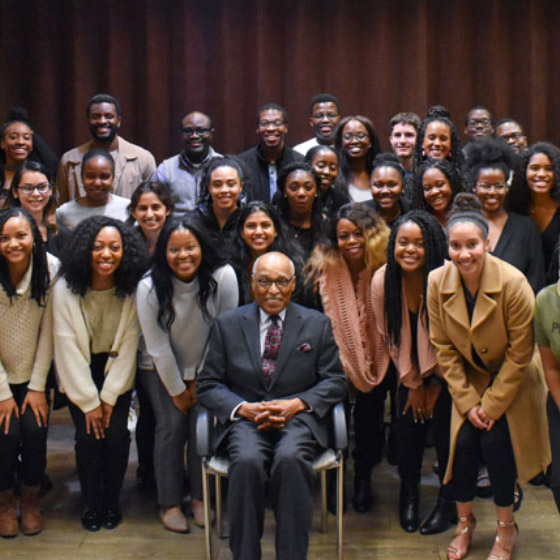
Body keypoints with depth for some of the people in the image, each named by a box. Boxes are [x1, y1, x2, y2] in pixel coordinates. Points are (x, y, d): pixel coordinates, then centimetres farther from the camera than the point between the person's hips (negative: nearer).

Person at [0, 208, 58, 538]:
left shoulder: (50, 269, -15)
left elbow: (47, 331, -11)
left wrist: (38, 386, -10)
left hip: (32, 373, 1)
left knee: (35, 429, -14)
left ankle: (31, 500, 12)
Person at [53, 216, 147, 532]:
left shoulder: (132, 291, -14)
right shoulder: (66, 290, -17)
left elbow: (128, 345, -9)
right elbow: (69, 349, -14)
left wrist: (109, 397, -11)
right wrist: (89, 402, -14)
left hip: (117, 370, 1)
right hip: (79, 373, -1)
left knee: (116, 433, -10)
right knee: (88, 435, -10)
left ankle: (112, 502, 13)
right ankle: (92, 503, 12)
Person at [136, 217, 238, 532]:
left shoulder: (223, 277, -24)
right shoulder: (150, 287, -23)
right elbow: (158, 347, -16)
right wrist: (177, 391, -10)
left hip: (206, 367, 1)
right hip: (162, 370, -1)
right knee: (172, 426, -7)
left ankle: (201, 498, 11)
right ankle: (169, 503, 8)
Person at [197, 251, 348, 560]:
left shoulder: (317, 324, 11)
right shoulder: (227, 324, 10)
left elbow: (336, 381, 8)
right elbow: (207, 385, 8)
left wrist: (297, 404, -9)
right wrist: (244, 408, -11)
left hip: (297, 418, 0)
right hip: (246, 418, 0)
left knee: (290, 458, -34)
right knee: (247, 461, -33)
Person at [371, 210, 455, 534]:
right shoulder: (382, 281, -17)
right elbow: (390, 336, -5)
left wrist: (435, 385, -5)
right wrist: (413, 383, 0)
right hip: (410, 370, 2)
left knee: (445, 428, -4)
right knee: (409, 427, 1)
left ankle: (448, 504, 14)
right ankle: (409, 496, 23)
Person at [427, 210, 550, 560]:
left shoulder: (513, 283, -25)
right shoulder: (437, 283, -15)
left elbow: (520, 353, -17)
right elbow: (444, 347, -6)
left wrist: (493, 404, -15)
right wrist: (467, 401, -9)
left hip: (512, 381, -2)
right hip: (470, 378, 3)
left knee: (495, 441, -15)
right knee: (464, 442, -10)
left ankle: (506, 528, 10)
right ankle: (465, 523, 17)